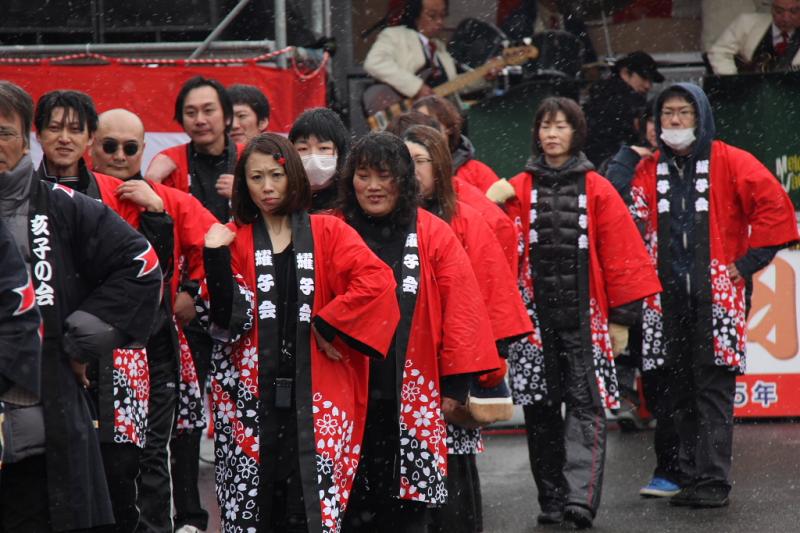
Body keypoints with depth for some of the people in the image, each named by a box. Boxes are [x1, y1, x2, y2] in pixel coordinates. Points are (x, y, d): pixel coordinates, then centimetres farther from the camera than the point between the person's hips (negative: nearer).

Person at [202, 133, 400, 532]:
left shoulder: (326, 232, 8)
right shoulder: (235, 239, 9)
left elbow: (376, 281, -8)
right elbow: (228, 319, -2)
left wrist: (327, 324, -10)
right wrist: (216, 257, -12)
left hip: (314, 391, -1)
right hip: (251, 393, 1)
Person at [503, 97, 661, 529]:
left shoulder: (597, 190, 4)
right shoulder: (519, 190, 8)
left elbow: (620, 255, 3)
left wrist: (621, 318, -1)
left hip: (584, 318, -2)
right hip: (534, 318, 2)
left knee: (586, 405, -10)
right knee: (540, 410, 4)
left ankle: (580, 497, -18)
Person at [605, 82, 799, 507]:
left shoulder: (729, 162, -1)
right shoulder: (648, 169, 12)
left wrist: (748, 262, -6)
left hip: (717, 293, -4)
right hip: (668, 297, 4)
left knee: (714, 388, -7)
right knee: (679, 391, 6)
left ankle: (714, 482, -8)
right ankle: (690, 477, 11)